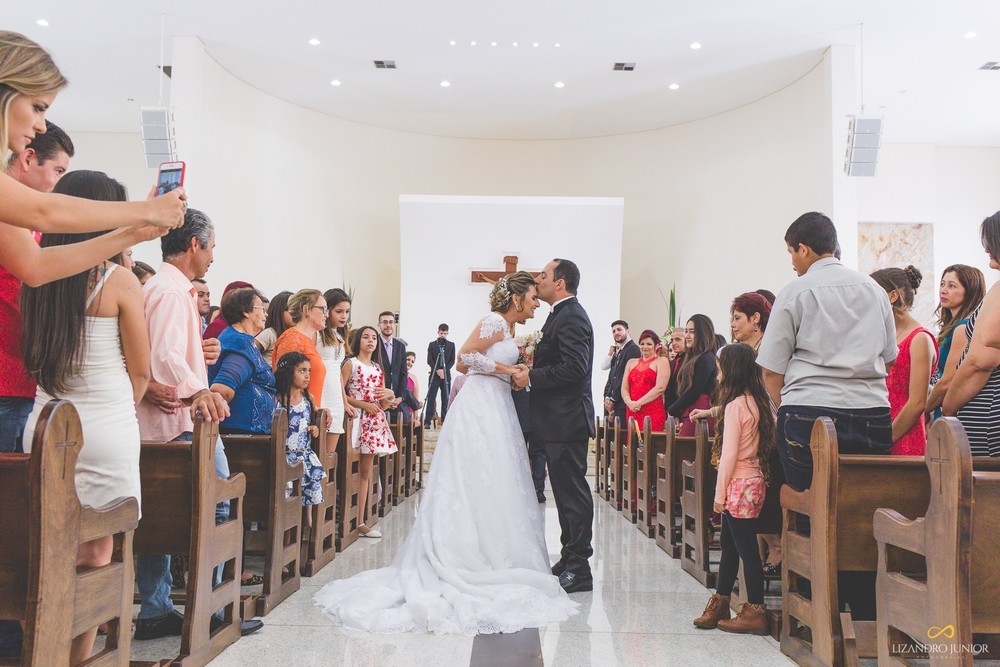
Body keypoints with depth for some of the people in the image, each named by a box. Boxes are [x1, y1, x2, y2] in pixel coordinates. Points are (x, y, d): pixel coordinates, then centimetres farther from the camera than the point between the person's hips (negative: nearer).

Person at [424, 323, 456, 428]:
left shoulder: (451, 345, 8)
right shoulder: (432, 345, 6)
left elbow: (452, 360, 4)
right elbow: (429, 360, 1)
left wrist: (444, 370, -10)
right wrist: (437, 370, -11)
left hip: (446, 375, 1)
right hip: (434, 374, -1)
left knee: (446, 399, 0)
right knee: (431, 398, -6)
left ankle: (444, 421, 5)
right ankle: (427, 422, -8)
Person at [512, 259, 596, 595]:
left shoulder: (570, 317, -15)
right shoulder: (565, 314, 18)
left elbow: (574, 367, -25)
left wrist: (532, 377, -18)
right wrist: (531, 369, 6)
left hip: (567, 419, -11)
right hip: (562, 419, 11)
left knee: (572, 491, -5)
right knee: (567, 490, 15)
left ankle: (578, 570, 2)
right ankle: (570, 559, 25)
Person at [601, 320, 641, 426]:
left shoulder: (633, 349, -7)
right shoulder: (617, 351, 19)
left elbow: (627, 376, -13)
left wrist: (613, 399, -11)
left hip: (622, 403, -8)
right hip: (611, 404, 8)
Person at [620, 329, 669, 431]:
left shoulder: (662, 361, 5)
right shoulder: (631, 362, 20)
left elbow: (660, 387, -8)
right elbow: (624, 389, 12)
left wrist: (639, 403, -12)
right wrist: (630, 402, -9)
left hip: (653, 412, -4)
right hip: (632, 412, 4)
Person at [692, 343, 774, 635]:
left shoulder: (735, 405, -15)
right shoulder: (758, 402, 8)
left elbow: (729, 454, -16)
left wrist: (720, 493, -11)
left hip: (739, 485, -9)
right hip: (756, 480, 9)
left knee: (746, 549, -2)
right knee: (728, 544, 16)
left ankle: (755, 612, 5)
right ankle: (719, 604, 24)